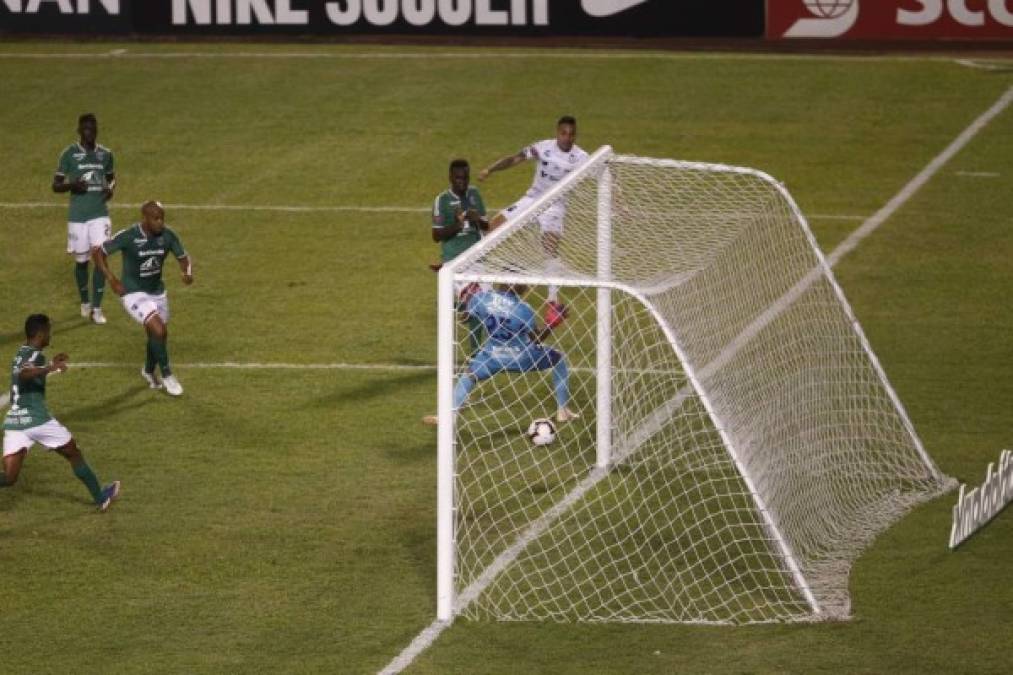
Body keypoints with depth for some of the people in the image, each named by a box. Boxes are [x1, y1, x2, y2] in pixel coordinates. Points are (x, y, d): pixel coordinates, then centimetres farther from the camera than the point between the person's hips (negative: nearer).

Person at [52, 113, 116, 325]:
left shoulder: (105, 154, 5)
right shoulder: (69, 154, -4)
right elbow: (56, 185, 0)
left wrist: (111, 188, -2)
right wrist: (72, 185, -21)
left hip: (100, 214, 1)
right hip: (78, 217, -1)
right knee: (81, 260, 9)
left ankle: (97, 308, -4)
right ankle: (85, 302, 32)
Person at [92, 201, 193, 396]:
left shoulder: (168, 236, -10)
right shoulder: (128, 237, -22)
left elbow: (183, 257, 5)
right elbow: (99, 252, -10)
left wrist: (188, 272, -17)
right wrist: (112, 279, -18)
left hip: (157, 291, 6)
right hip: (134, 293, -6)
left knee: (158, 335, 17)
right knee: (159, 330, -20)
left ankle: (149, 371, 46)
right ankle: (167, 375, -2)